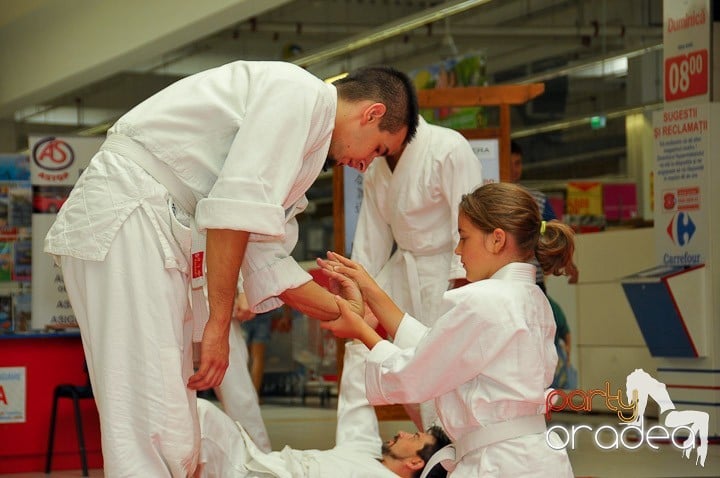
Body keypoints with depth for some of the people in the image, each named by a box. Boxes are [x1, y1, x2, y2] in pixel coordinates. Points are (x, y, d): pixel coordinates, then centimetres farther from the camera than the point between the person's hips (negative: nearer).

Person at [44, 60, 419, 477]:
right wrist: (219, 323, -16)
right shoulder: (301, 93, -8)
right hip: (124, 218, -10)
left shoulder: (308, 129, 22)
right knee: (152, 431, -14)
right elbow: (236, 205, -18)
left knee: (177, 437, 10)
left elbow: (269, 260, 22)